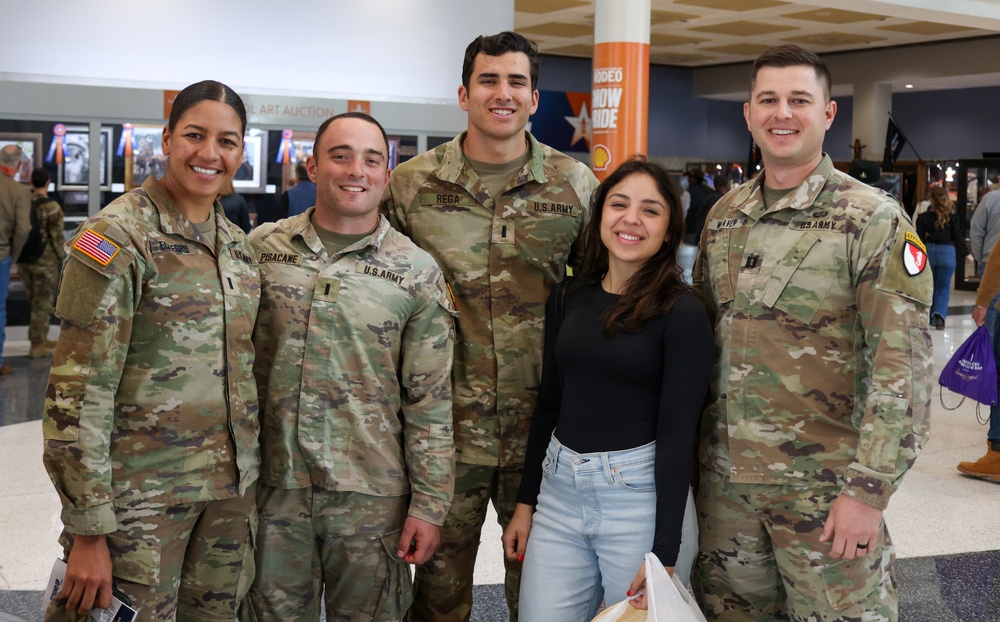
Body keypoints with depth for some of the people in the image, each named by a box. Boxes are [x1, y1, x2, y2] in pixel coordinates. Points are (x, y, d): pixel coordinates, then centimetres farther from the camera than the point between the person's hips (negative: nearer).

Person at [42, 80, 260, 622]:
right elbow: (77, 391, -15)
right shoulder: (115, 239, -12)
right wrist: (87, 529, -16)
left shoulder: (237, 243, 9)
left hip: (231, 486, 6)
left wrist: (250, 473, 14)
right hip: (141, 493, -6)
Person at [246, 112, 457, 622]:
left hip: (371, 497, -1)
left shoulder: (416, 272, -2)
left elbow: (430, 402, -2)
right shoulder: (262, 248, 3)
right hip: (274, 485, 2)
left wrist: (429, 504, -4)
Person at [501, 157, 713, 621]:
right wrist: (525, 502, 12)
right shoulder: (569, 297, 7)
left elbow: (677, 433, -12)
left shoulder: (682, 312, -9)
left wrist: (664, 553, -15)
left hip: (642, 494, -4)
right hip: (558, 491, 5)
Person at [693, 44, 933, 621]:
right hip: (724, 475, 5)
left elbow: (903, 367, -14)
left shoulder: (874, 220, -10)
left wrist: (869, 489, -18)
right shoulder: (723, 216, 8)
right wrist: (690, 446, 11)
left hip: (823, 483, -5)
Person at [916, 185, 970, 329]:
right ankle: (939, 314, -15)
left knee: (931, 286, 16)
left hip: (928, 252, 1)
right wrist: (965, 253, 9)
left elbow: (920, 238, -3)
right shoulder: (952, 217, -6)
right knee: (944, 287, 6)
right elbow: (958, 237, -2)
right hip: (947, 252, -1)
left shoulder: (924, 217, -5)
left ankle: (932, 317, 22)